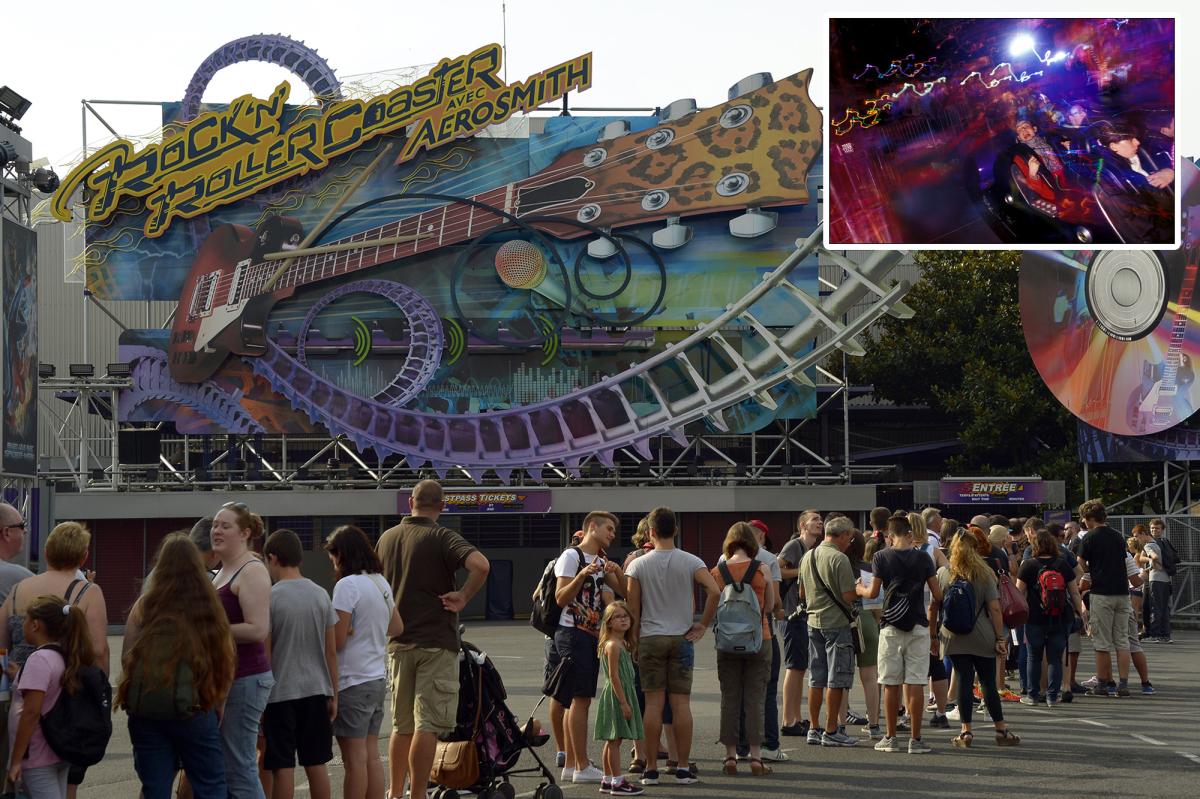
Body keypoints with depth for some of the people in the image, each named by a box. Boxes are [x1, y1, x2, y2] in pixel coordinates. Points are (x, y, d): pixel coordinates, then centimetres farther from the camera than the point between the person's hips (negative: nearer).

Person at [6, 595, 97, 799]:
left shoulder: (39, 660, -17)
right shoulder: (66, 658, 10)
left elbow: (31, 712, -21)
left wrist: (16, 760, -18)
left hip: (37, 758, -9)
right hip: (62, 755, 9)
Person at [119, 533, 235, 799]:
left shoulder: (145, 607, 1)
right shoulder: (209, 609, 2)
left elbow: (126, 658, 3)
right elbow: (225, 661, 2)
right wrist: (216, 703, 12)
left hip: (146, 711, 1)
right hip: (195, 711, -1)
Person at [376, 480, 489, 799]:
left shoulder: (386, 538, 9)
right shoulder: (441, 537, -9)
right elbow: (481, 565, -27)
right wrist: (462, 597, -15)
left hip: (398, 643, 6)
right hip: (436, 642, -6)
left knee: (402, 725, 15)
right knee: (428, 725, -4)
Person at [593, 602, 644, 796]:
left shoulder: (624, 644, 15)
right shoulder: (613, 645, -15)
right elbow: (614, 676, -19)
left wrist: (626, 701, 15)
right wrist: (623, 702, -20)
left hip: (623, 695, 10)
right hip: (615, 695, -10)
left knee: (613, 740, 12)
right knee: (614, 740, -7)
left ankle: (607, 781, 17)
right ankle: (618, 782, -7)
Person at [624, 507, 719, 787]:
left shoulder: (638, 565, -1)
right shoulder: (691, 562, -2)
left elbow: (633, 607, -1)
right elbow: (714, 590, -15)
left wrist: (634, 641, 9)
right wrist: (703, 624, -4)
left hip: (650, 638, 0)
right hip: (682, 638, 0)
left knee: (653, 703, 2)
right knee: (681, 703, 2)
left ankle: (651, 768, 3)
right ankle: (684, 768, 2)